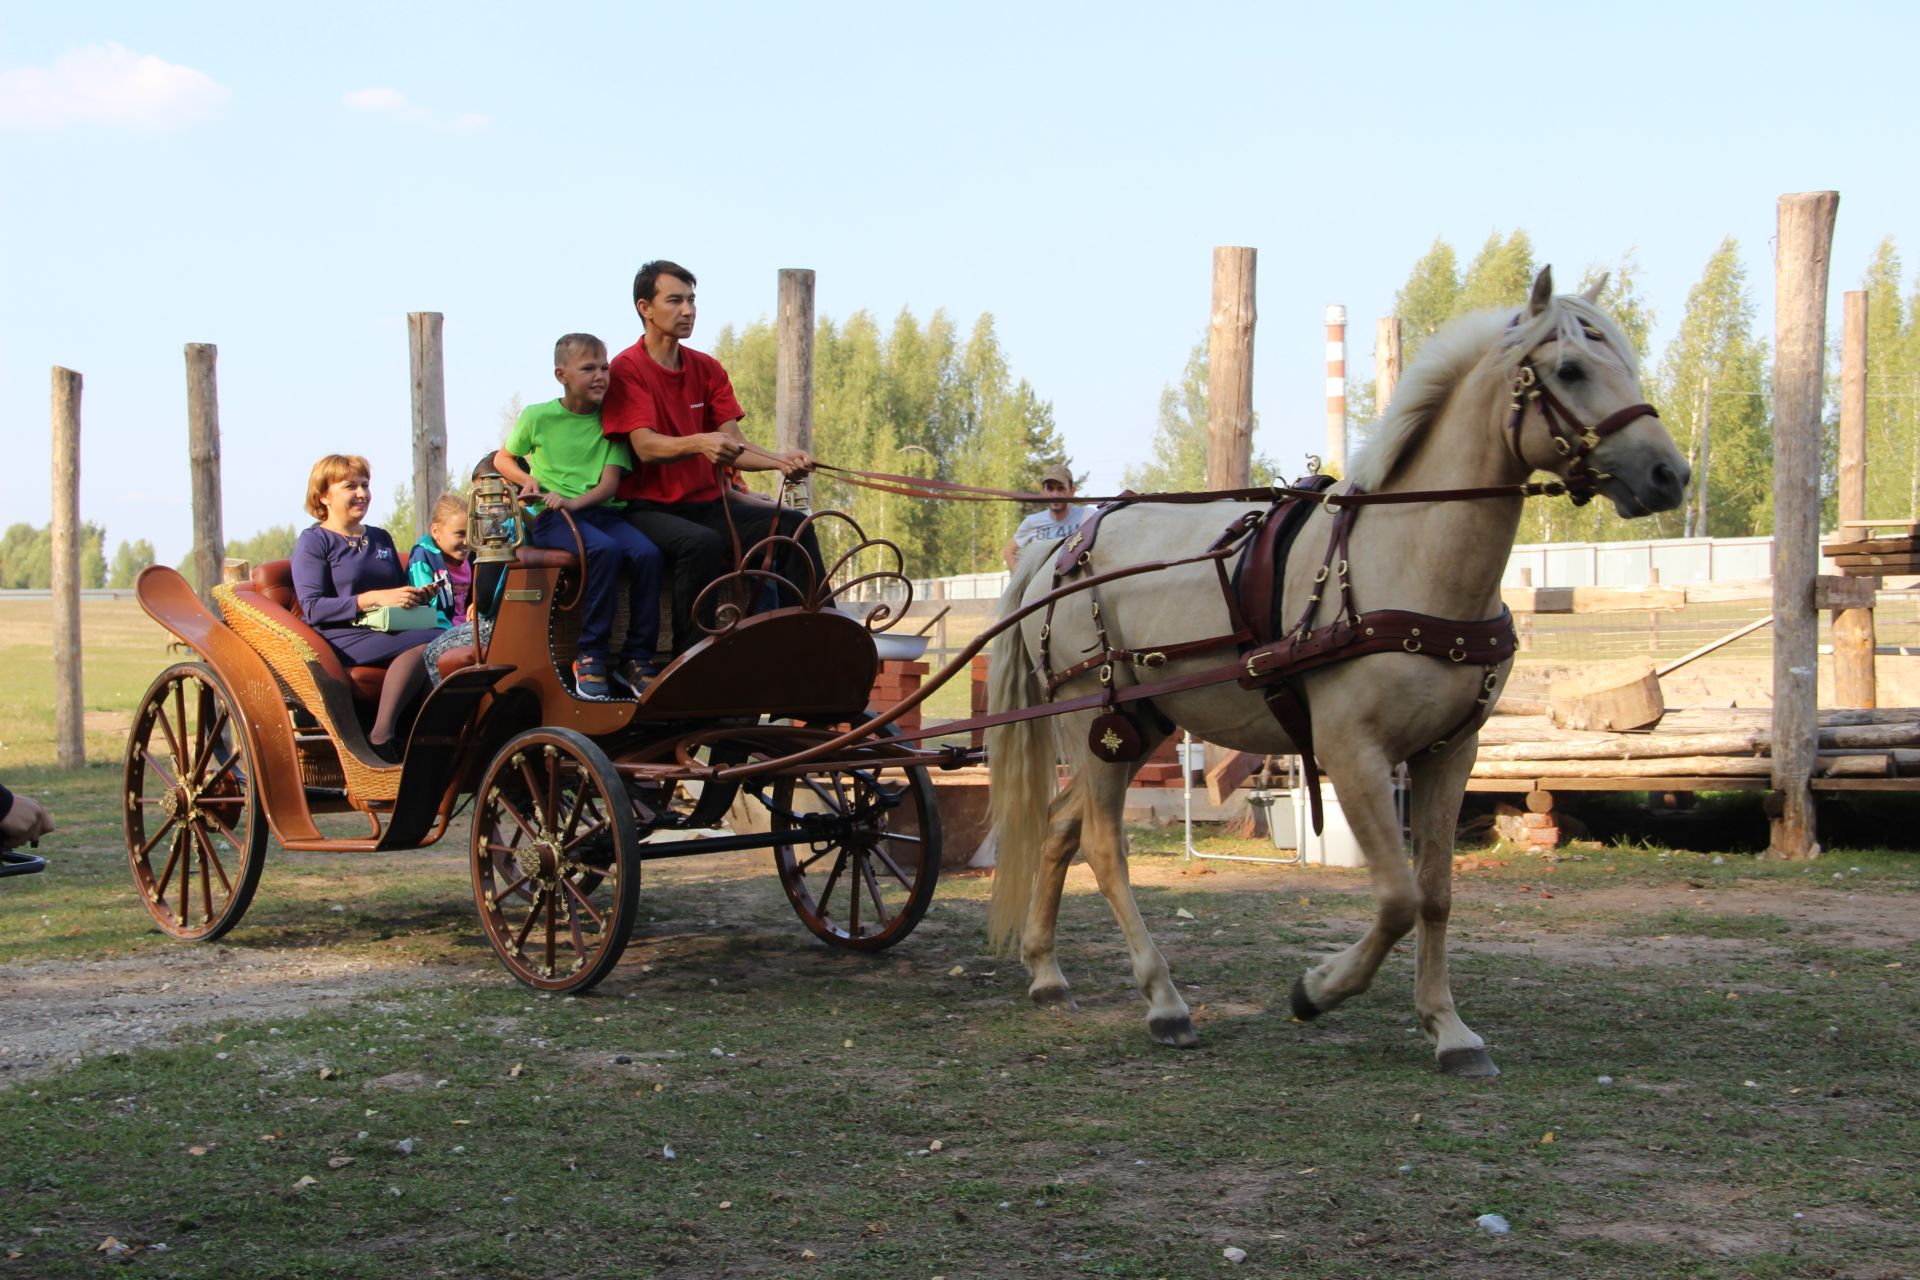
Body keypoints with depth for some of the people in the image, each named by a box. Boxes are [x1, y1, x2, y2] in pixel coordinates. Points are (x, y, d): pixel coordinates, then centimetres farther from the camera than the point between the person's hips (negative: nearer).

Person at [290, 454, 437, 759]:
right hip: (339, 638, -6)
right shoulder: (313, 541, 5)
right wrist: (373, 599, -18)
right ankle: (381, 736, -32)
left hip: (388, 632, 6)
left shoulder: (380, 538, 26)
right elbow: (313, 608, -7)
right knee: (428, 642, -34)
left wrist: (418, 595, 5)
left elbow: (401, 590, 31)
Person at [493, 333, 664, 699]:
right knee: (605, 549, -35)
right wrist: (526, 479, 0)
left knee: (646, 553, -29)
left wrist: (573, 502, -18)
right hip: (550, 518, -3)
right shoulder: (537, 417, 6)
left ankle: (637, 657, -19)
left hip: (600, 510, 3)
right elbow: (502, 458, 21)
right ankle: (592, 655, -27)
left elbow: (609, 483, 1)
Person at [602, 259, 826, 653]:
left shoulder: (707, 369, 12)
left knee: (793, 526, -15)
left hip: (709, 502, 6)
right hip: (651, 507, -6)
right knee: (702, 543, -36)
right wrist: (699, 443, -40)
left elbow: (735, 447, 3)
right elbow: (646, 446, -20)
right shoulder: (627, 369, -6)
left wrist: (781, 461, -18)